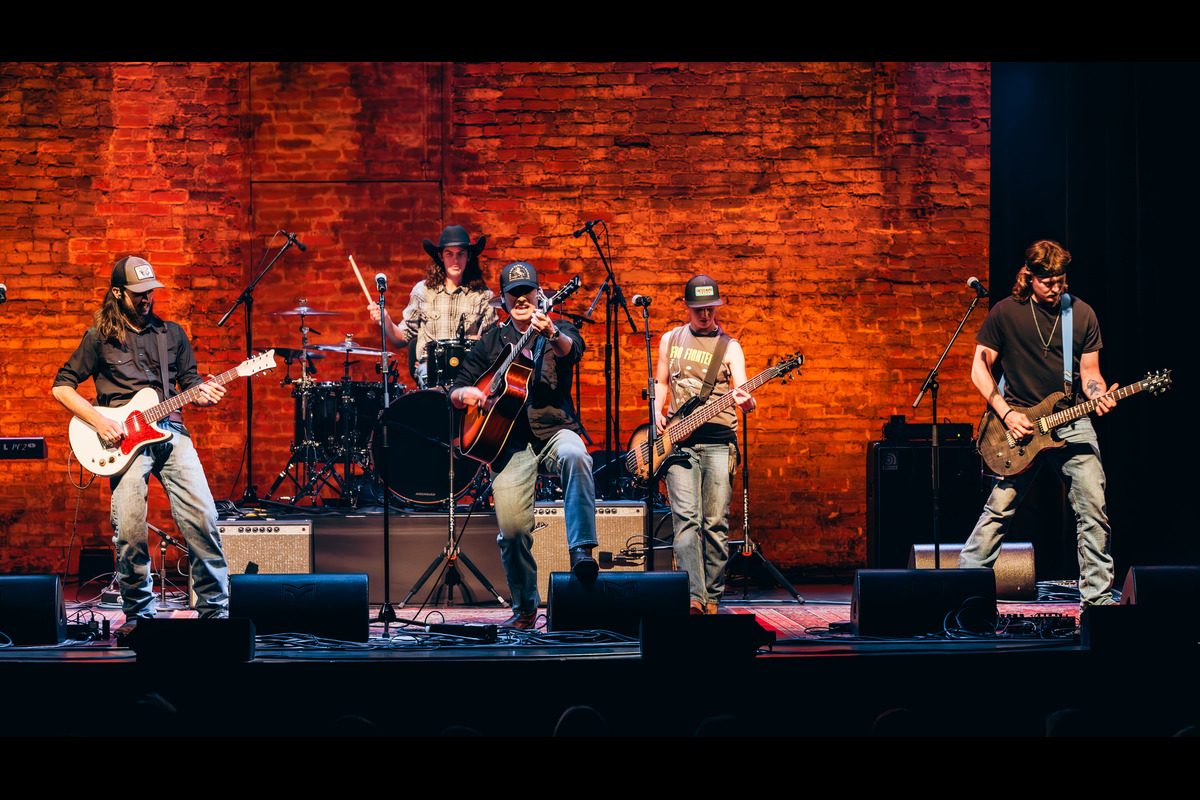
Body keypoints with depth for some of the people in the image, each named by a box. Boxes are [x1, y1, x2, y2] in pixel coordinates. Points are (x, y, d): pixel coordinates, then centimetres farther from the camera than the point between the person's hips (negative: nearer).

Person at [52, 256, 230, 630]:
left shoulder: (171, 333, 16)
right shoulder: (101, 337, 8)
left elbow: (190, 382, 19)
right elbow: (62, 386, 8)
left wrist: (204, 392, -6)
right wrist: (97, 420, -6)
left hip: (169, 431, 2)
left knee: (202, 518, -12)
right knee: (129, 532, -14)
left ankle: (215, 609, -3)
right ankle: (139, 613, 5)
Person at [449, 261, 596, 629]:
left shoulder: (557, 332, 8)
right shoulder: (491, 342, 15)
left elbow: (572, 349, -18)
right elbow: (455, 392, 16)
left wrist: (553, 333, -41)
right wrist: (466, 394, -9)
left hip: (555, 428, -2)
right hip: (511, 438, 2)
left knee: (575, 456, -38)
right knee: (511, 526, -12)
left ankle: (582, 550, -39)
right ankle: (524, 606, 9)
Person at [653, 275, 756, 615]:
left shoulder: (729, 346, 6)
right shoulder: (670, 340, 14)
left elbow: (741, 388, -6)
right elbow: (660, 382, 22)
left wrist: (747, 402, -29)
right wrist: (657, 413, 3)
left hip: (718, 438, -1)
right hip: (677, 438, 1)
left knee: (716, 523, -2)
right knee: (686, 519, -11)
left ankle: (712, 597, 7)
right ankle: (693, 597, -19)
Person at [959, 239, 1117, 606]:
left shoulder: (1082, 314, 4)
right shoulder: (1005, 312, -2)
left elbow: (1089, 372, 7)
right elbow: (980, 369, 0)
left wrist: (1099, 394, -15)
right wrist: (1006, 414, -11)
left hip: (1071, 421, 2)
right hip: (1019, 423, -2)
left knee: (1093, 508, -5)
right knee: (999, 507, -6)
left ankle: (1098, 595, 2)